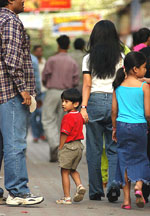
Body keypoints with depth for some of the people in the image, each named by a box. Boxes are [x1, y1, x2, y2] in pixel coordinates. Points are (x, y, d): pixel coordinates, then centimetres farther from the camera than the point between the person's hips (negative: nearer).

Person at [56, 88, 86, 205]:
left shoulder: (68, 117, -19)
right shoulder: (79, 115, 8)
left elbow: (64, 134, -20)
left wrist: (60, 147, -9)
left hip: (68, 146, -8)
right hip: (79, 146, 8)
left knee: (65, 172, 2)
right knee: (73, 170, 24)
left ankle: (67, 197, 3)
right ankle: (80, 186, 1)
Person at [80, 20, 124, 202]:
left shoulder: (89, 58, 1)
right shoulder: (120, 57, 2)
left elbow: (87, 85, -5)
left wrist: (83, 107, -6)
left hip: (95, 101, 0)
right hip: (115, 103, 0)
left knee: (94, 150, 6)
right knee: (113, 149, 7)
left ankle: (95, 191, 10)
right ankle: (113, 183, -13)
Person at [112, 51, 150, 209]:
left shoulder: (118, 86, 4)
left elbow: (114, 110, 7)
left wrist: (114, 128, 18)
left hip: (122, 125, 3)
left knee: (124, 160, 9)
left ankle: (126, 199, 8)